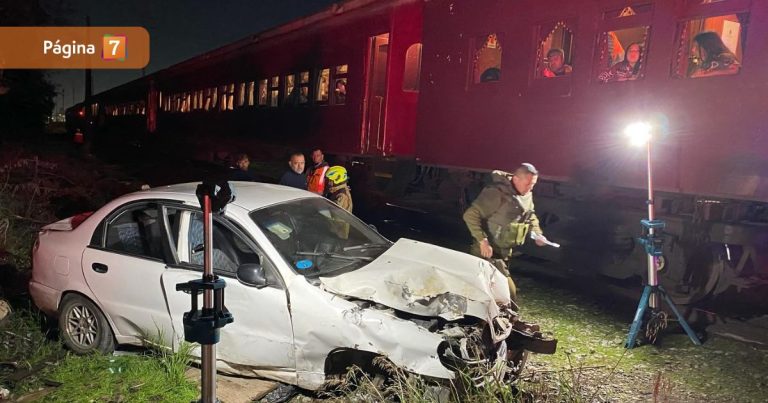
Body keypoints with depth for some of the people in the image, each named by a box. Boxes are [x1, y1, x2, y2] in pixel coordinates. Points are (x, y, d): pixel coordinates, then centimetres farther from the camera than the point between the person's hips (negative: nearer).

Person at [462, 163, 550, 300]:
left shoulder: (527, 195, 5)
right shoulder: (497, 193, -24)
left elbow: (530, 216, 24)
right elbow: (470, 215, -26)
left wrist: (537, 233, 7)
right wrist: (482, 241, -31)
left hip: (504, 252, 8)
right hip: (488, 252, -8)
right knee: (508, 292, -9)